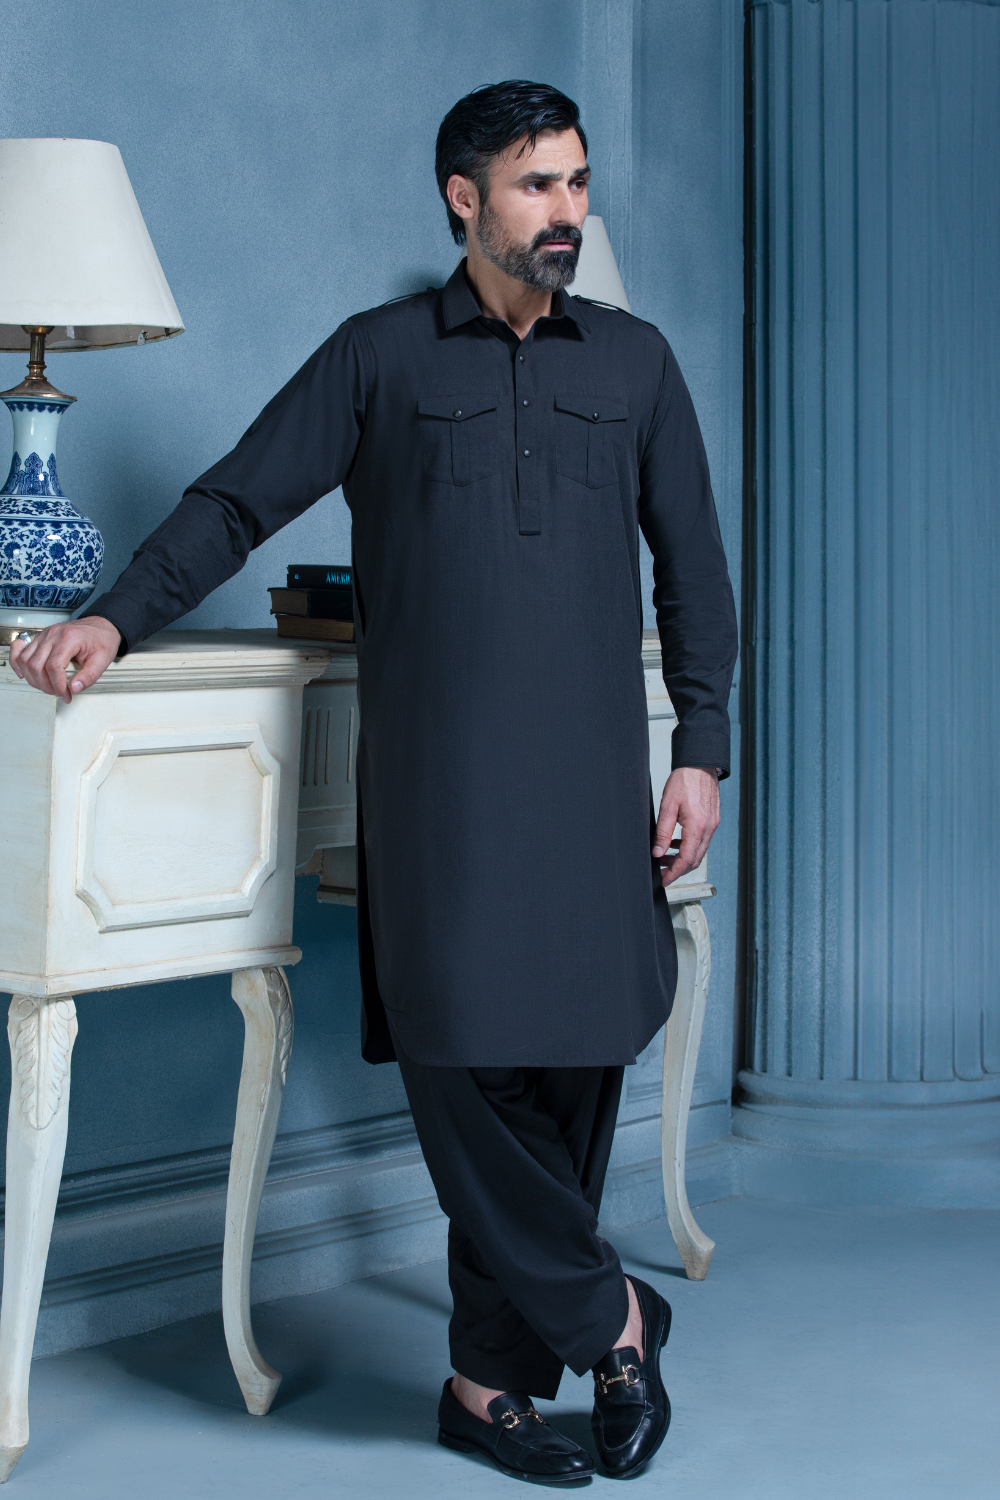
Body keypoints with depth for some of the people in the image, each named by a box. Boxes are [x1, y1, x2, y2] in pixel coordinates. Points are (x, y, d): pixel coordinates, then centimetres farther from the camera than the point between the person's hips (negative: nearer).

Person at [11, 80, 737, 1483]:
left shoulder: (636, 361, 14)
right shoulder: (381, 356, 8)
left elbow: (693, 569, 14)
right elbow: (238, 499, 10)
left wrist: (701, 750, 7)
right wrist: (117, 616, -3)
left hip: (591, 775, 2)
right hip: (436, 775, -2)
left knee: (572, 1063, 0)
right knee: (461, 1056, -11)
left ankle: (492, 1378, 11)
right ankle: (610, 1317, 6)